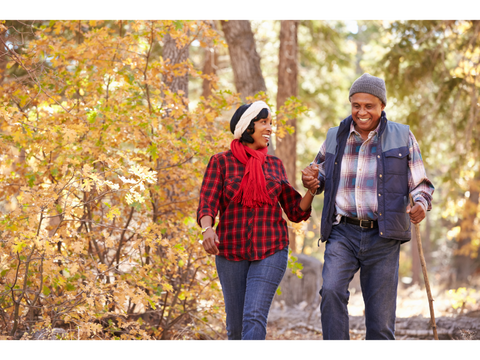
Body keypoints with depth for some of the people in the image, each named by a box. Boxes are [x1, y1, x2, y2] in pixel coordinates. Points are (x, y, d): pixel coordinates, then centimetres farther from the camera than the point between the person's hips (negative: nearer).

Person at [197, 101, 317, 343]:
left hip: (270, 250, 0)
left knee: (254, 317, -16)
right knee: (236, 322, 9)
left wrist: (312, 190, -9)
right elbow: (206, 206, -10)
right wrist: (207, 229, -31)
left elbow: (295, 212, 9)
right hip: (231, 251, 0)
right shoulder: (221, 162, 1)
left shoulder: (274, 165, 9)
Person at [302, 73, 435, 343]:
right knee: (332, 291, -26)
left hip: (383, 239, -1)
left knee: (381, 323, 1)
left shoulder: (402, 137, 3)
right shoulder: (336, 137, 9)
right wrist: (312, 180, 0)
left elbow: (421, 184, 5)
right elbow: (321, 174, 24)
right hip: (343, 233, 1)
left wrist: (422, 205, -18)